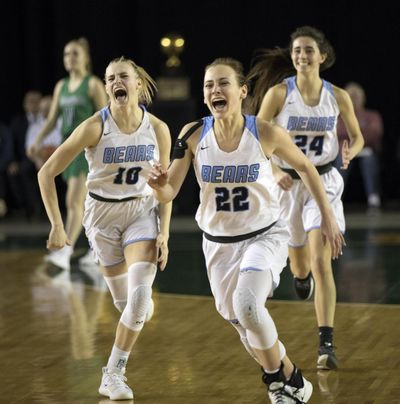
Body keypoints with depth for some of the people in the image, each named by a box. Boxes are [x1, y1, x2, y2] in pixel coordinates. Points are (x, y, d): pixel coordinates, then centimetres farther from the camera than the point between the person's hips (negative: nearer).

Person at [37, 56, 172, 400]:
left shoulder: (158, 129, -9)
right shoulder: (94, 127, -17)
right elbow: (47, 173, -13)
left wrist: (164, 233, -5)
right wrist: (57, 226, -15)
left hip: (143, 211, 1)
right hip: (103, 213, -1)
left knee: (139, 297, -16)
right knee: (125, 300, 6)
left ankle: (113, 375, -3)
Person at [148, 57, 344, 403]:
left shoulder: (266, 133, -18)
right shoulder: (193, 135, -13)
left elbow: (305, 168, 0)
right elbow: (169, 193, -9)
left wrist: (328, 217, 4)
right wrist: (159, 184, -33)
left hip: (265, 235, -3)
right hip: (219, 243, 4)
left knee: (247, 304, -27)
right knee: (242, 323, 12)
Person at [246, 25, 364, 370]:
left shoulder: (338, 97, -5)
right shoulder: (278, 93, -11)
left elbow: (357, 136, 9)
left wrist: (350, 152, -14)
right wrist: (275, 172, -24)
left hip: (323, 182, 0)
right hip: (287, 183, 1)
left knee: (321, 260, -16)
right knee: (299, 263, 17)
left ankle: (327, 343, -15)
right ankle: (302, 276, 57)